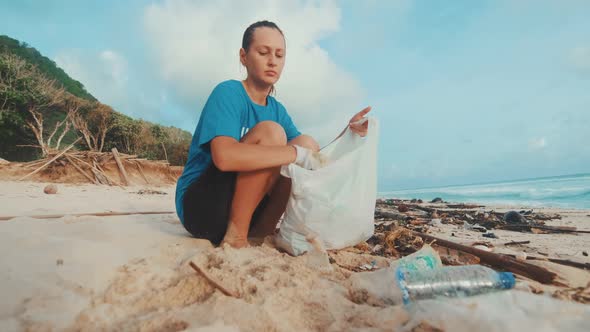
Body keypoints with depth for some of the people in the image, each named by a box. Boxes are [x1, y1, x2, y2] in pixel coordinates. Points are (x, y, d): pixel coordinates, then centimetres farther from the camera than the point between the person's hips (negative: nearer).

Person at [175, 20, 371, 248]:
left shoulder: (277, 110, 7)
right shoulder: (227, 93, -14)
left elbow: (312, 157, 5)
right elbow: (224, 157, -33)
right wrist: (298, 153, -30)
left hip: (242, 207, 7)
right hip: (200, 206, -6)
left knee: (307, 142, -6)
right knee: (270, 131, -25)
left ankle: (262, 230, -8)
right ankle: (236, 237, -19)